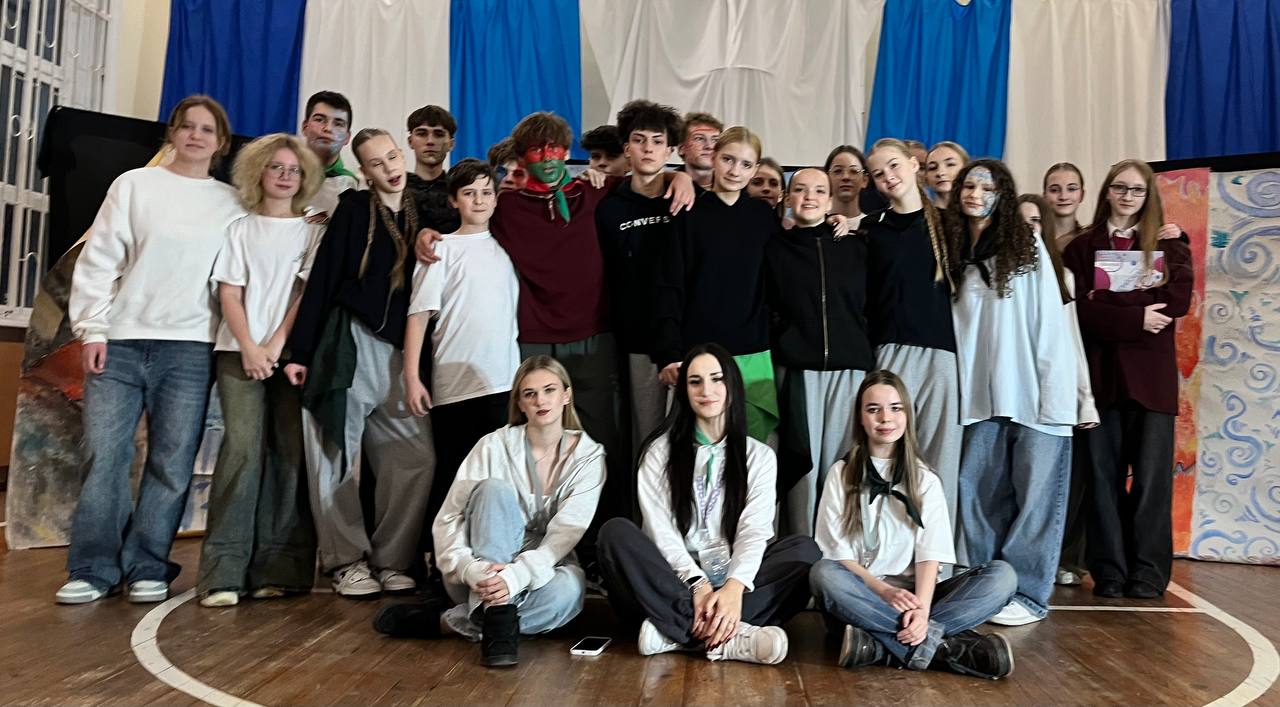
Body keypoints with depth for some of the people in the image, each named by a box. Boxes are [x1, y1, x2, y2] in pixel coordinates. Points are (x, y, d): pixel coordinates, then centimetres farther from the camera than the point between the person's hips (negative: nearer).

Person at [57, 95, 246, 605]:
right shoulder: (134, 185, 7)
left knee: (172, 463, 1)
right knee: (104, 455, -1)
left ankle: (147, 568, 12)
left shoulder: (232, 205, 10)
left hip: (189, 349, 1)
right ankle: (93, 569, 10)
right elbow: (99, 260, 4)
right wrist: (92, 329, -2)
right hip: (120, 342, 0)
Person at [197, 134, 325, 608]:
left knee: (290, 454, -5)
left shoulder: (312, 231, 12)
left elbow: (306, 293, 2)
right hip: (240, 351, 0)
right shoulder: (240, 228, 13)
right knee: (243, 448, -13)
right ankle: (224, 571, -12)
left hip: (292, 353, 1)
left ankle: (277, 569, -1)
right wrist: (249, 348, -10)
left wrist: (275, 346, -10)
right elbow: (229, 293, 4)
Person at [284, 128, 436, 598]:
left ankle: (391, 559, 9)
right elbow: (322, 279, -3)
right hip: (349, 343, -3)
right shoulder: (354, 209, 1)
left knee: (416, 458, -4)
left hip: (401, 349, 3)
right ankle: (347, 562, 12)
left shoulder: (420, 213, 11)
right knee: (339, 457, 0)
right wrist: (301, 351, -7)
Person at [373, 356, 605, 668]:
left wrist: (517, 576, -32)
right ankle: (498, 618, -34)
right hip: (479, 579, 0)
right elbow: (448, 519, -10)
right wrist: (472, 569, -30)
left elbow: (566, 533, -15)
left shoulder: (588, 455, -4)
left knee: (568, 588, -36)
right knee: (494, 489, -26)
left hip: (538, 576, 1)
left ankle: (446, 621, -23)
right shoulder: (494, 446, -5)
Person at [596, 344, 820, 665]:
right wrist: (697, 585, -22)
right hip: (675, 582, -1)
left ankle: (677, 632, -34)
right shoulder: (660, 451, 6)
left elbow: (754, 531, -5)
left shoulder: (760, 456, 8)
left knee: (803, 550, -24)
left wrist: (735, 587, -25)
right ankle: (729, 637, -38)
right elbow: (660, 528, -6)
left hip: (730, 582, 1)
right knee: (616, 533, -28)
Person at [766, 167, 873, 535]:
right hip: (796, 369, -1)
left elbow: (873, 307, 16)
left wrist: (862, 349, 10)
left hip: (849, 368, 1)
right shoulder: (774, 247, 9)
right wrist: (784, 341, 2)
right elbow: (762, 310, 9)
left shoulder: (856, 247, 14)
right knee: (801, 464, -4)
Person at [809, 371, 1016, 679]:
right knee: (823, 573, -35)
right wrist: (884, 590, -19)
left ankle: (880, 646, -34)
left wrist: (922, 609, -22)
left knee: (1002, 575, -21)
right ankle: (942, 646, -34)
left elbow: (930, 553, -3)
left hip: (912, 596, 2)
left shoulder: (925, 479, 10)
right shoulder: (841, 474, 6)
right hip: (861, 596, -2)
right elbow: (836, 550, -3)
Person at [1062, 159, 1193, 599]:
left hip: (1151, 373, 0)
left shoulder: (1168, 243, 9)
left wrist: (1109, 302, -10)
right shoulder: (1082, 247, 9)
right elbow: (1079, 309, -4)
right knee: (1104, 474, 2)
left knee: (1151, 473, 0)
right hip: (1100, 372, 0)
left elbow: (1178, 300, -7)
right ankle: (1108, 570, 10)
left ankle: (1148, 571, 8)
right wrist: (1136, 317, -15)